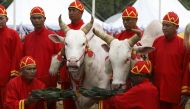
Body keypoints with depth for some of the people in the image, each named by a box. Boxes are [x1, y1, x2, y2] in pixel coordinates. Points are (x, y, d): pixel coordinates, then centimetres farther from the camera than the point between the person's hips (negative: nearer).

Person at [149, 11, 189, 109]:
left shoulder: (183, 43, -6)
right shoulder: (157, 42, 7)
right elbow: (151, 64, 11)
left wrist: (185, 91, -10)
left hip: (176, 91, -4)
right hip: (158, 89, 4)